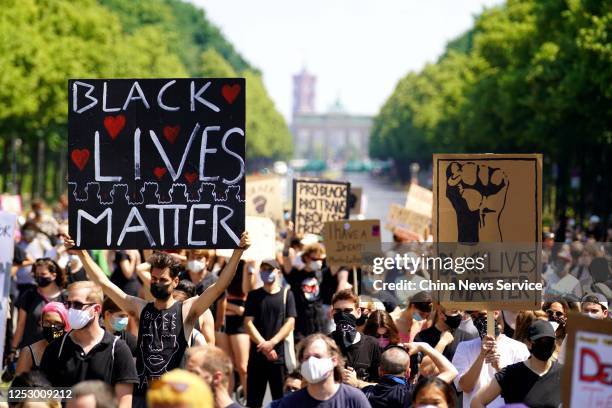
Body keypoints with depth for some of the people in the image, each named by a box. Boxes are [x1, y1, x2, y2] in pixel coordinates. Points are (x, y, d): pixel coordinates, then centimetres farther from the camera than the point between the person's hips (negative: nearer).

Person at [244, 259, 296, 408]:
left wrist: (272, 343, -13)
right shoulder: (254, 295, 9)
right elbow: (248, 323, 1)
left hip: (280, 355, -1)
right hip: (257, 354, 1)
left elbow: (290, 323, -1)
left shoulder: (286, 294, 7)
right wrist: (264, 346, -11)